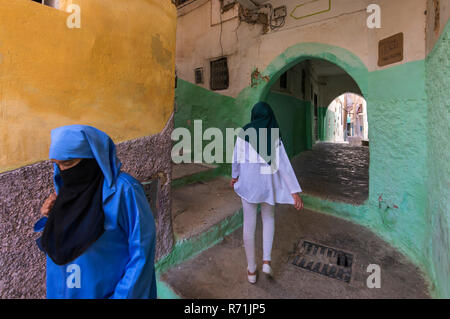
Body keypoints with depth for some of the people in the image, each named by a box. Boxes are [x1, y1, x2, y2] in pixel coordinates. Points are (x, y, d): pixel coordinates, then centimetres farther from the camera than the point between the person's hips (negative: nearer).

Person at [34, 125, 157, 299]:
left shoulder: (124, 189, -24)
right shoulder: (68, 188, -2)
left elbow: (142, 251, -21)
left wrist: (122, 295, -19)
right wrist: (52, 217, -7)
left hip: (108, 290, -6)